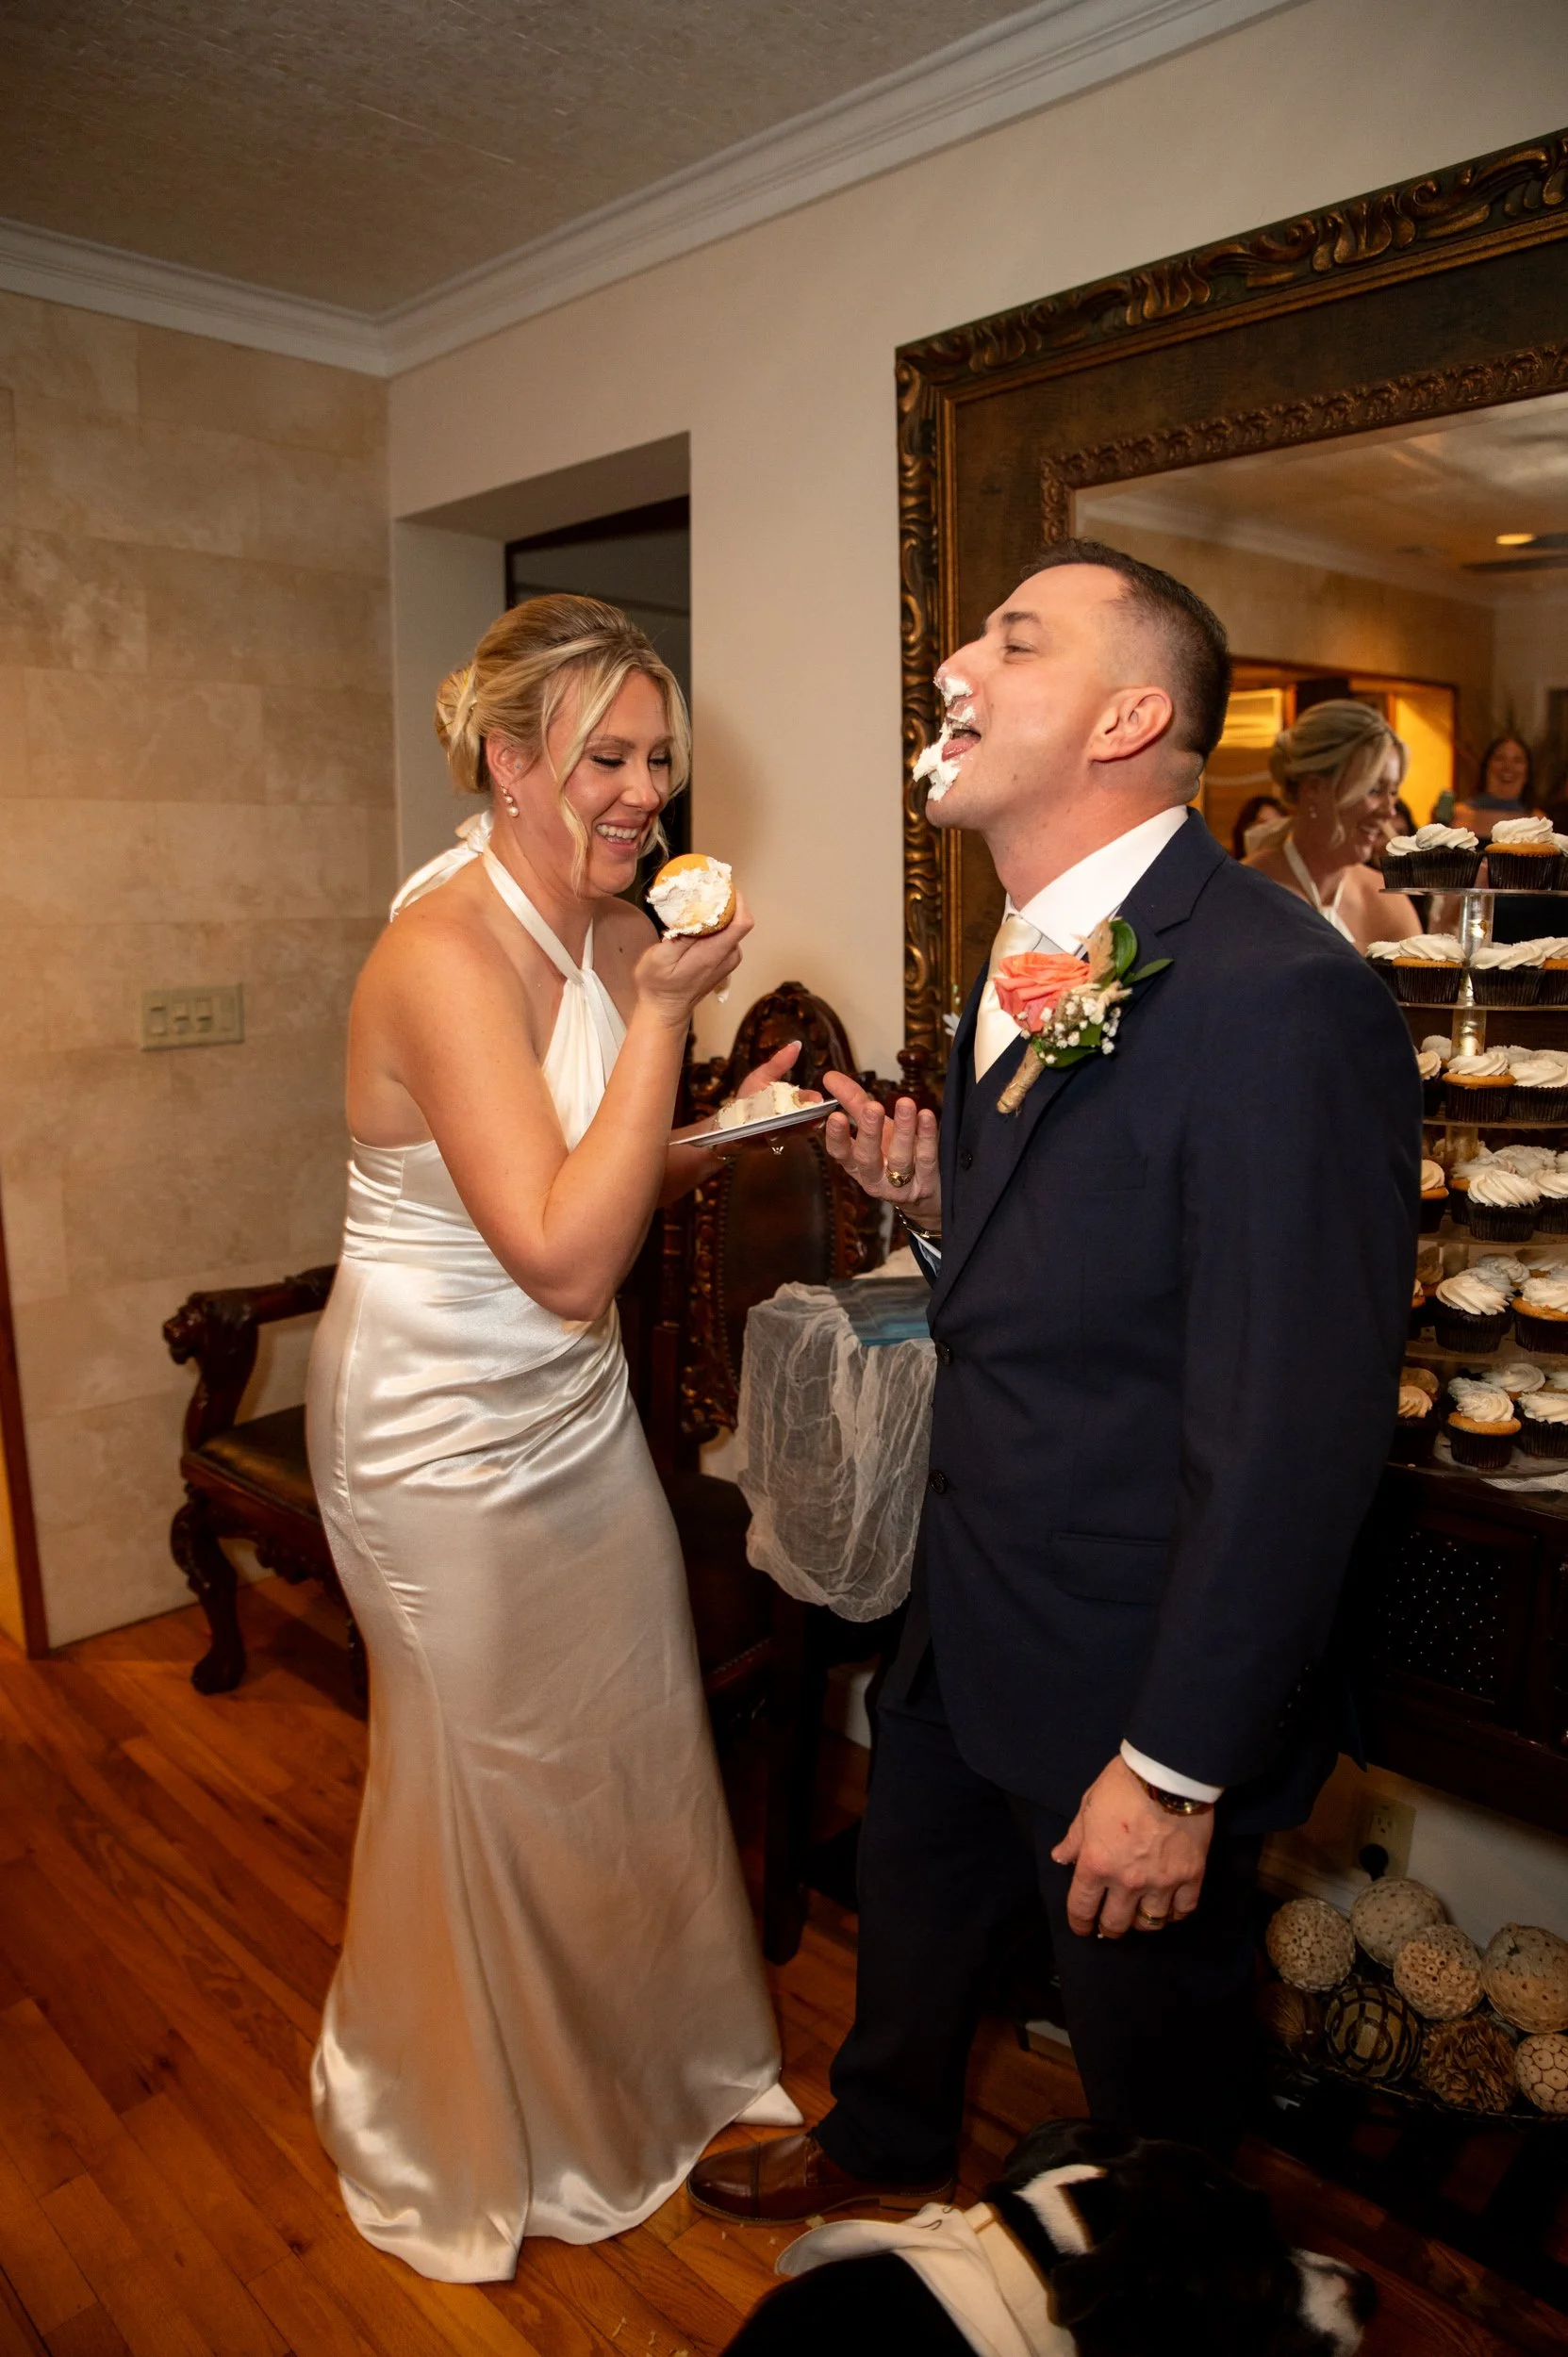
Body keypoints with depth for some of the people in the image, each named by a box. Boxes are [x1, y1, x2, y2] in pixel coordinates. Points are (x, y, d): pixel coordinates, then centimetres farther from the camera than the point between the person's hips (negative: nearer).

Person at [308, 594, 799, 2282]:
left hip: (576, 1404, 7)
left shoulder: (612, 929, 0)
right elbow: (564, 1259, -31)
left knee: (638, 1745, 18)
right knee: (488, 1782, 14)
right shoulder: (444, 953, -25)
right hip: (445, 1431, -7)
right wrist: (663, 1009, -28)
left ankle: (643, 2064, 47)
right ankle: (459, 2141, 45)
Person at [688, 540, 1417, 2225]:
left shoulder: (1277, 995, -27)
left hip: (1130, 1657, -8)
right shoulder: (1031, 955, 2)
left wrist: (1175, 1769, -18)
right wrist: (932, 1198, -9)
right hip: (968, 1606, 8)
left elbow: (1290, 1435, -26)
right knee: (911, 1894, 29)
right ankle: (881, 2154, 60)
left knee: (1148, 2025, 20)